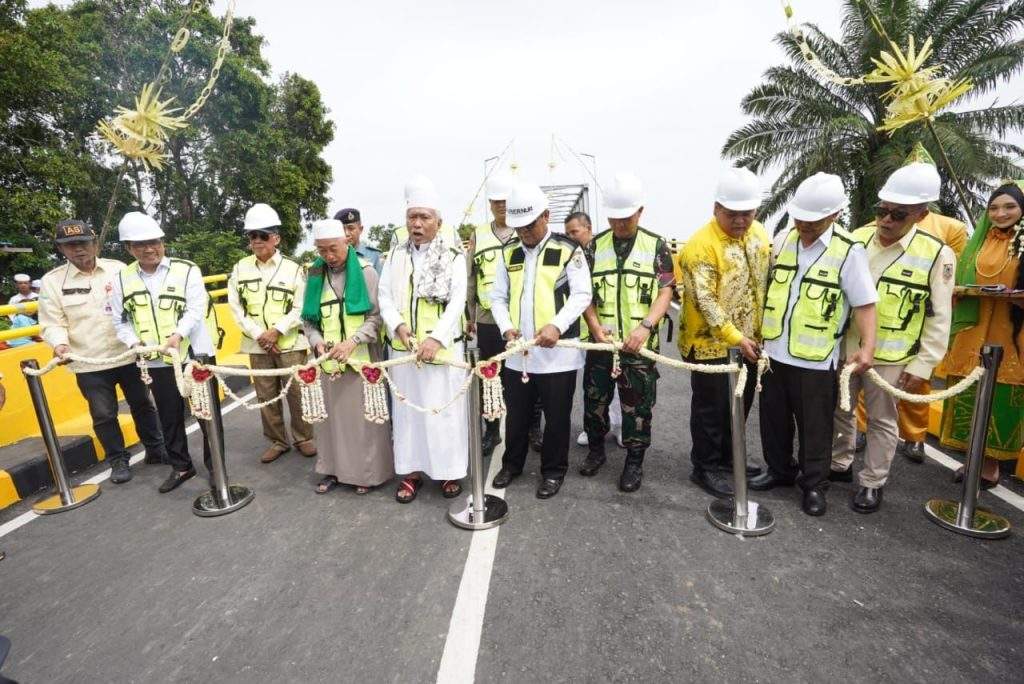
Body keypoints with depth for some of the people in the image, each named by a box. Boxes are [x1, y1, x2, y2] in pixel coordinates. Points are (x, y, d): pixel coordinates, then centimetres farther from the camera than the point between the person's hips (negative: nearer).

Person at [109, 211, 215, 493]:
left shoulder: (186, 270, -4)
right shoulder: (122, 280, 8)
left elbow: (196, 310, -13)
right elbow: (120, 321, 12)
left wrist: (178, 334, -29)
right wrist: (133, 342, -8)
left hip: (194, 355, -4)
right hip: (157, 363, 4)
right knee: (169, 418, 15)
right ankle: (180, 466, 32)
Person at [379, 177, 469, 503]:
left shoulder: (453, 256, -2)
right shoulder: (395, 255, 9)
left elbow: (458, 301, -9)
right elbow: (384, 296, 5)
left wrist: (436, 338, -20)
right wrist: (398, 325, -14)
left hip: (443, 346, -3)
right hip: (403, 347, 4)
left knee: (444, 408, 2)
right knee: (407, 408, 9)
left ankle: (450, 471, 17)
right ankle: (411, 470, 22)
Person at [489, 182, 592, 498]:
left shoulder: (568, 250, -5)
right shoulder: (508, 253, 9)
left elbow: (582, 295, -9)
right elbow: (498, 297, 10)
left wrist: (557, 325, -23)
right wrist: (506, 327, -8)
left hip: (557, 351, -4)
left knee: (556, 416, 9)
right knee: (516, 413, 17)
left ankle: (553, 471, 28)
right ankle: (512, 464, 36)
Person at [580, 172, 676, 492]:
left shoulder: (656, 246, 1)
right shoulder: (595, 246, 5)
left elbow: (665, 292, -4)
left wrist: (645, 326, -19)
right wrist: (595, 326, -11)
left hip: (639, 344, -2)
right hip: (600, 341, 2)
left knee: (638, 406, 6)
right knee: (594, 399, 12)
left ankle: (635, 461, 24)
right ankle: (596, 449, 33)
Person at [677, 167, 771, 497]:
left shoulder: (759, 233, 3)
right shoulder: (701, 245, -20)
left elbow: (769, 280, 13)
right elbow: (705, 302, -22)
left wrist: (756, 334, 8)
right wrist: (736, 338, -21)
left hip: (750, 339, 7)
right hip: (711, 343, -7)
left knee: (741, 404, 18)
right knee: (711, 407, 5)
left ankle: (729, 459, 37)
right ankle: (705, 467, 23)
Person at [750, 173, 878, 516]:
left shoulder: (848, 251, -9)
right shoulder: (782, 239, 4)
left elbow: (864, 303, -8)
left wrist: (868, 346, -19)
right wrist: (756, 329, 12)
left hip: (815, 358, -4)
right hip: (773, 350, 5)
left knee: (815, 426, 9)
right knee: (774, 418, 17)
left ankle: (814, 484, 28)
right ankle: (780, 469, 37)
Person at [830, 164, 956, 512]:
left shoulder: (937, 255, -9)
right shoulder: (857, 240, -2)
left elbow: (939, 319, -6)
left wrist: (922, 366, -9)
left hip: (890, 357, -3)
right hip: (845, 348, 3)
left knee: (882, 421, 11)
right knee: (839, 411, 16)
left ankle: (872, 482, 27)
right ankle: (839, 465, 37)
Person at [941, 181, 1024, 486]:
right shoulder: (980, 241, 12)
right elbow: (961, 282, 16)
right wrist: (963, 290, -5)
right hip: (974, 332, 3)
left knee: (999, 398, 1)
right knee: (972, 396, 6)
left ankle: (991, 463, 14)